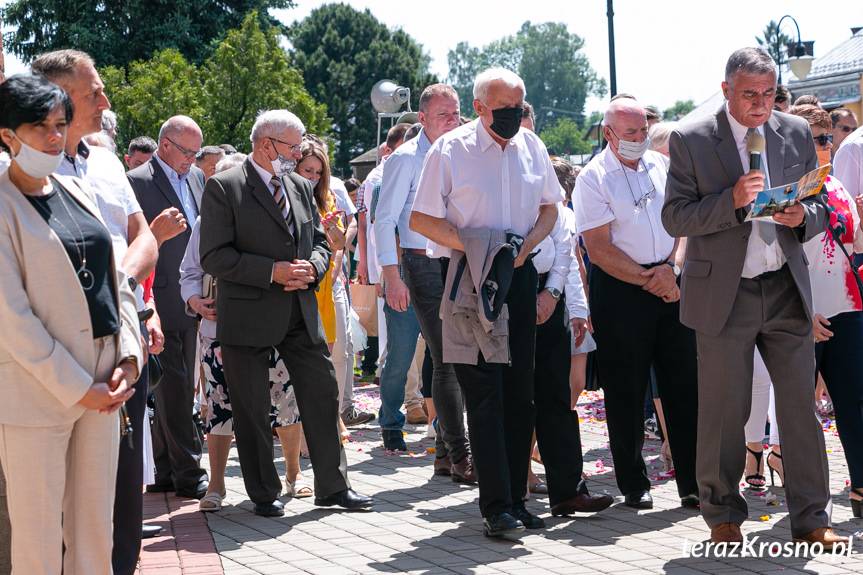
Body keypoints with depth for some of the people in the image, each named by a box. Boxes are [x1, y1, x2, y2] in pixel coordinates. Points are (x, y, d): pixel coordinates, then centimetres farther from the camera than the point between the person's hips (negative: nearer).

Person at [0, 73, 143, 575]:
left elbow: (115, 278, 14)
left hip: (101, 388, 6)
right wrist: (77, 388, -14)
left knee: (96, 530, 11)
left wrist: (128, 357, 0)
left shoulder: (78, 192, 12)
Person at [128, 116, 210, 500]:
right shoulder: (139, 181, -9)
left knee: (177, 388, 12)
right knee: (174, 386, -5)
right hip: (162, 300, -8)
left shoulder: (196, 177, 14)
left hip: (191, 300, 8)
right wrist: (157, 233, -29)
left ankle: (166, 473, 20)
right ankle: (188, 473, 0)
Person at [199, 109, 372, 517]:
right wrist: (273, 272, -19)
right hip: (248, 315, -6)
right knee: (252, 410, 3)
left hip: (301, 312, 6)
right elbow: (214, 257, -14)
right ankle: (264, 493, 15)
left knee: (323, 395, 7)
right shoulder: (224, 188, -8)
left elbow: (320, 241, 19)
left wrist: (311, 268, -4)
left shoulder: (301, 187, 13)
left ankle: (332, 485, 18)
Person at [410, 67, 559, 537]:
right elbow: (421, 219, -7)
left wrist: (526, 244, -2)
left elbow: (549, 207, 18)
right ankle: (496, 507, -6)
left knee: (520, 393, 7)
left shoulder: (531, 147, 8)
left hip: (520, 274, 5)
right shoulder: (450, 149, -6)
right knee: (483, 393, -8)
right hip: (469, 279, -5)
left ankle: (515, 498, 15)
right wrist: (474, 248, -17)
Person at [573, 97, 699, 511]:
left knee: (684, 384, 3)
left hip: (668, 285, 5)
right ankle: (633, 486, 13)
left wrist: (671, 267, -5)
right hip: (619, 289, -5)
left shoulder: (661, 165, 10)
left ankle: (693, 483, 9)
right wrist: (648, 279, -12)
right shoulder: (593, 178, -7)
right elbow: (599, 249, -12)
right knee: (626, 392, 2)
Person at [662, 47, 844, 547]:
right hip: (725, 294, -3)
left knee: (801, 405, 3)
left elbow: (820, 208, 13)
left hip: (787, 288, 3)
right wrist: (732, 200, -21)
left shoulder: (797, 133, 8)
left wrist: (804, 216, -11)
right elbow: (675, 216, -7)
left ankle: (811, 518, 13)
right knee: (723, 412, 5)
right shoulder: (691, 140, -3)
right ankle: (723, 515, 21)